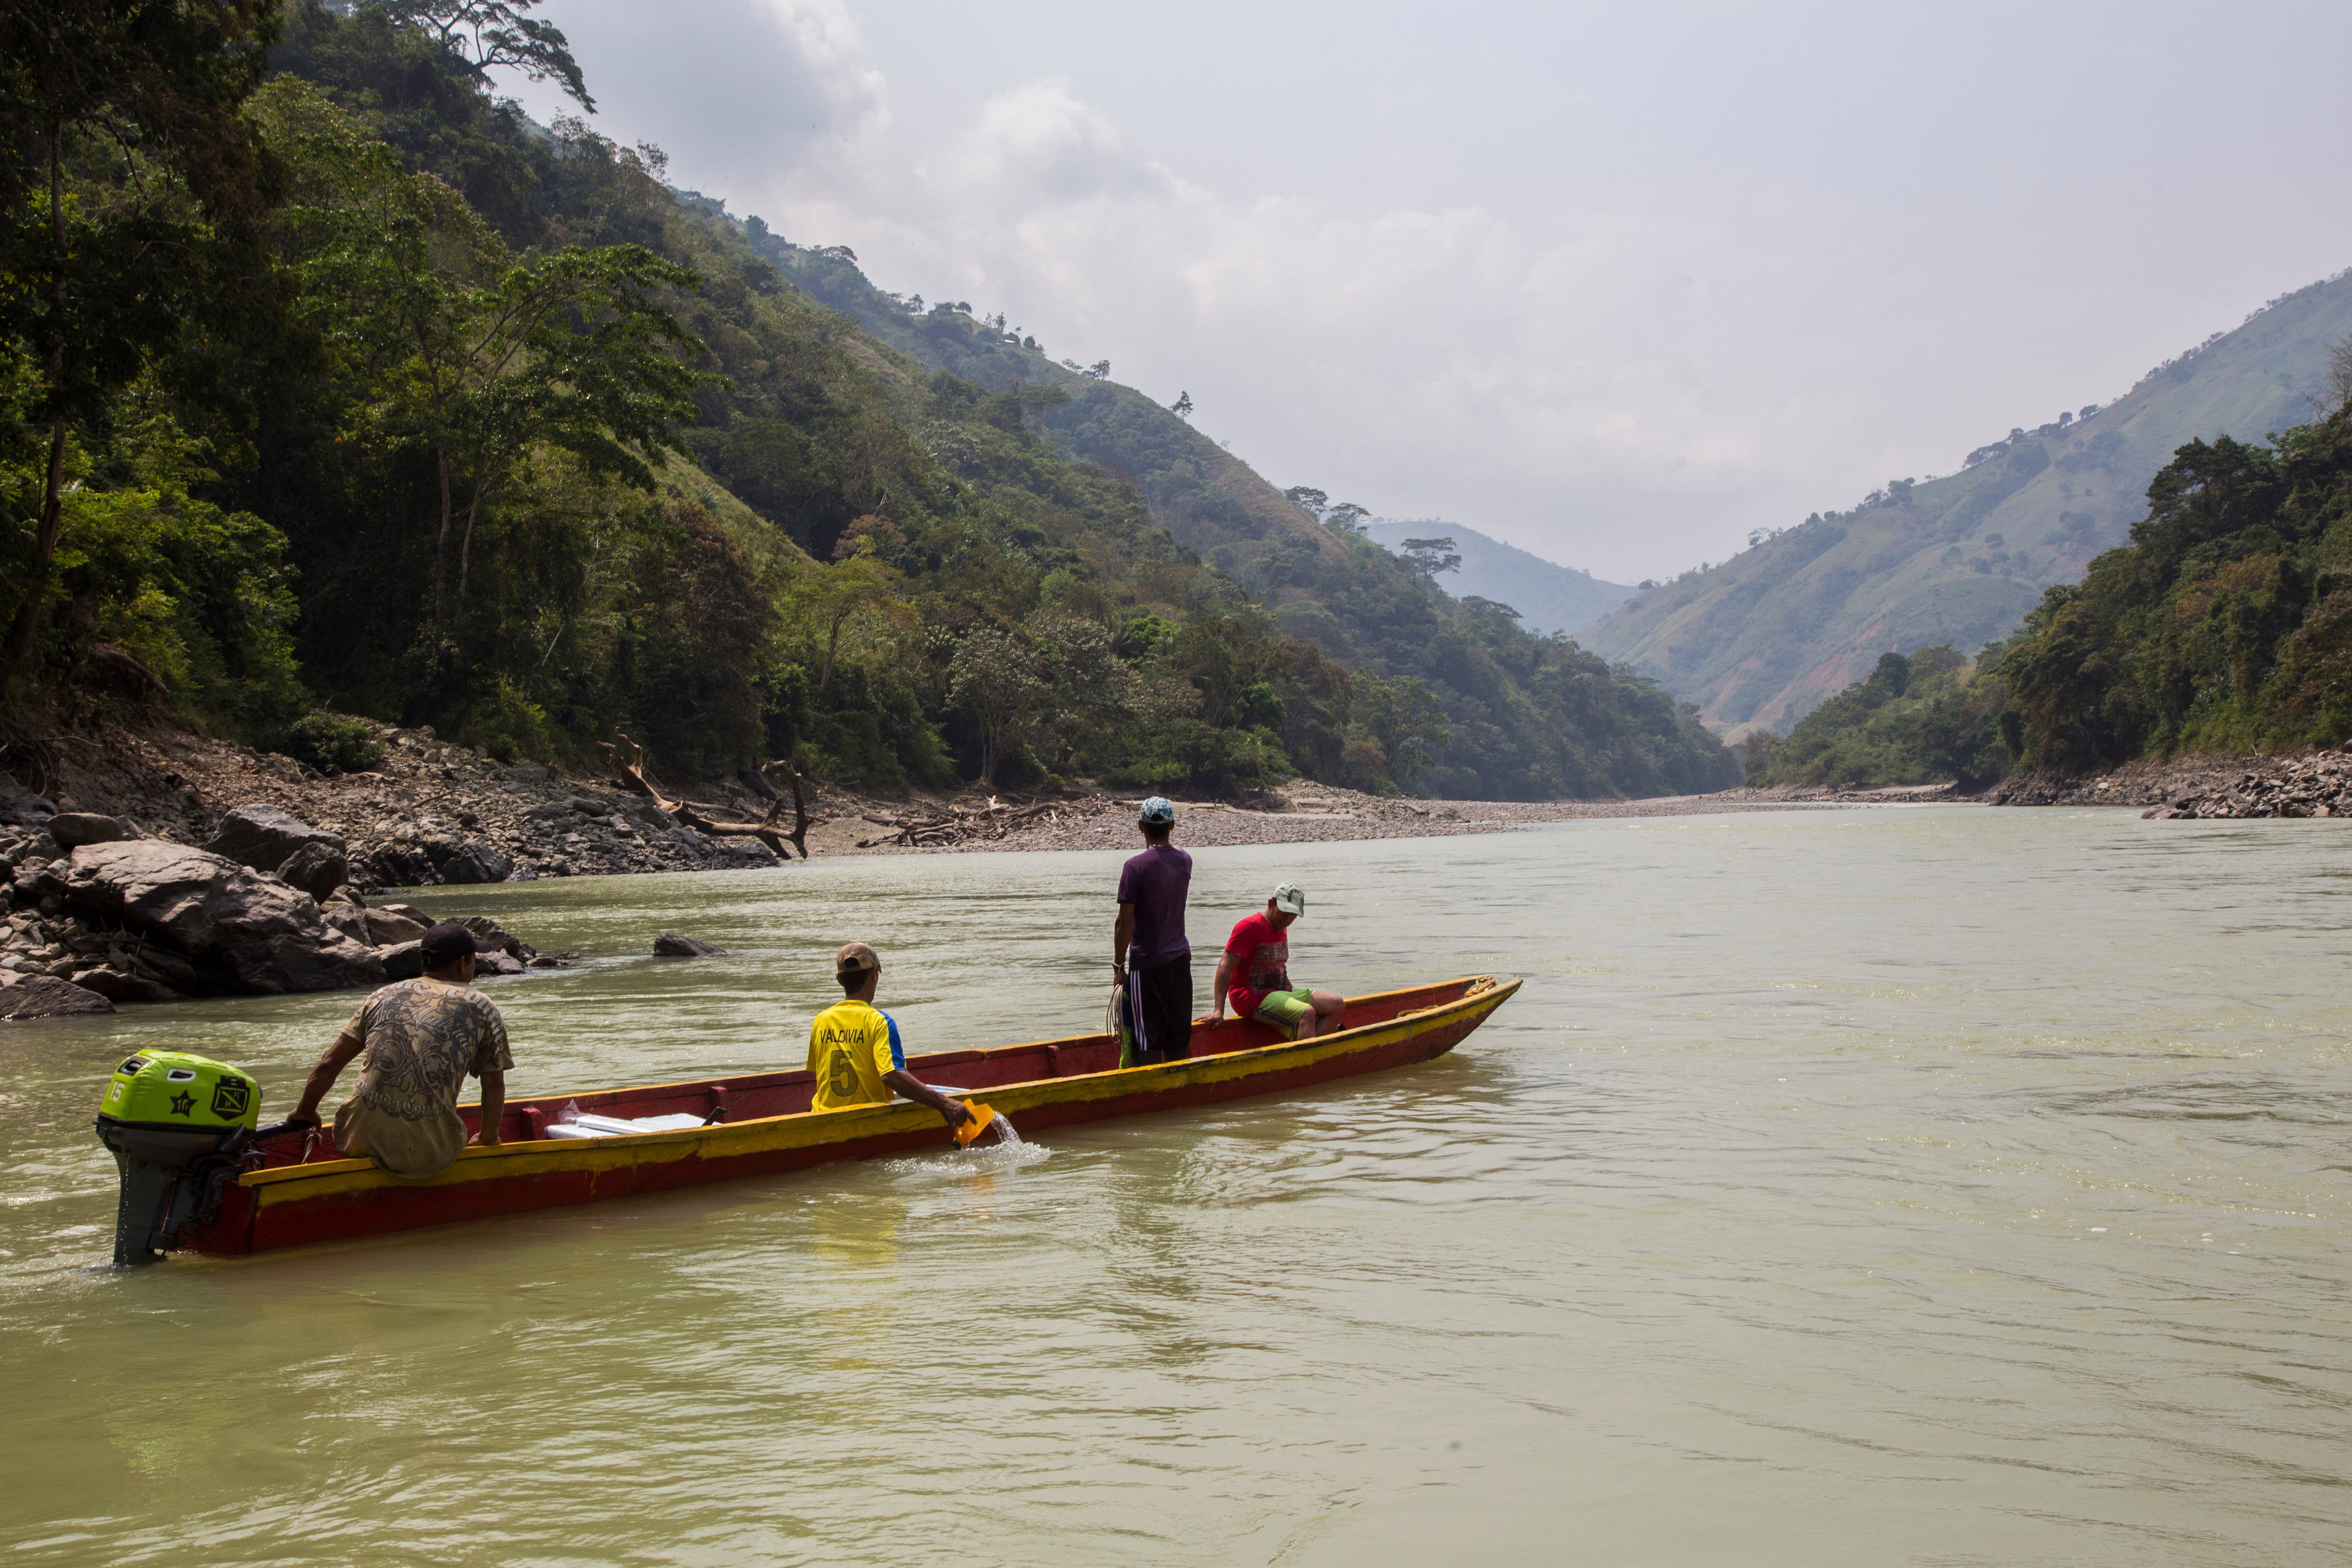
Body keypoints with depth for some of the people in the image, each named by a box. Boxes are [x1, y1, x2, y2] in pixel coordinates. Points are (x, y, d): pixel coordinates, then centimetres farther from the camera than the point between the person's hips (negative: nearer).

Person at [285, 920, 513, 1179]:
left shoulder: (384, 995, 14)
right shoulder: (480, 1007, 6)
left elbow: (329, 1064, 13)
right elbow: (494, 1085, 7)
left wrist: (305, 1113, 29)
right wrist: (488, 1139, 23)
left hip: (360, 1141, 2)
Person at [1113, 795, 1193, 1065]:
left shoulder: (1135, 867, -15)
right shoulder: (1184, 861, 1)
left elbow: (1124, 923, -14)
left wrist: (1118, 966, -7)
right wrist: (1164, 837, 21)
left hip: (1147, 963, -6)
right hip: (1181, 959, 6)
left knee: (1147, 1042, -1)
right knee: (1179, 1039, 13)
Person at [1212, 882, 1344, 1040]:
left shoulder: (1281, 928, 18)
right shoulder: (1250, 927, -12)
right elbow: (1225, 966, -18)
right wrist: (1219, 1011, -26)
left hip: (1279, 992, 10)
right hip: (1251, 997, -10)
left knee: (1336, 1004, -1)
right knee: (1306, 1013, -31)